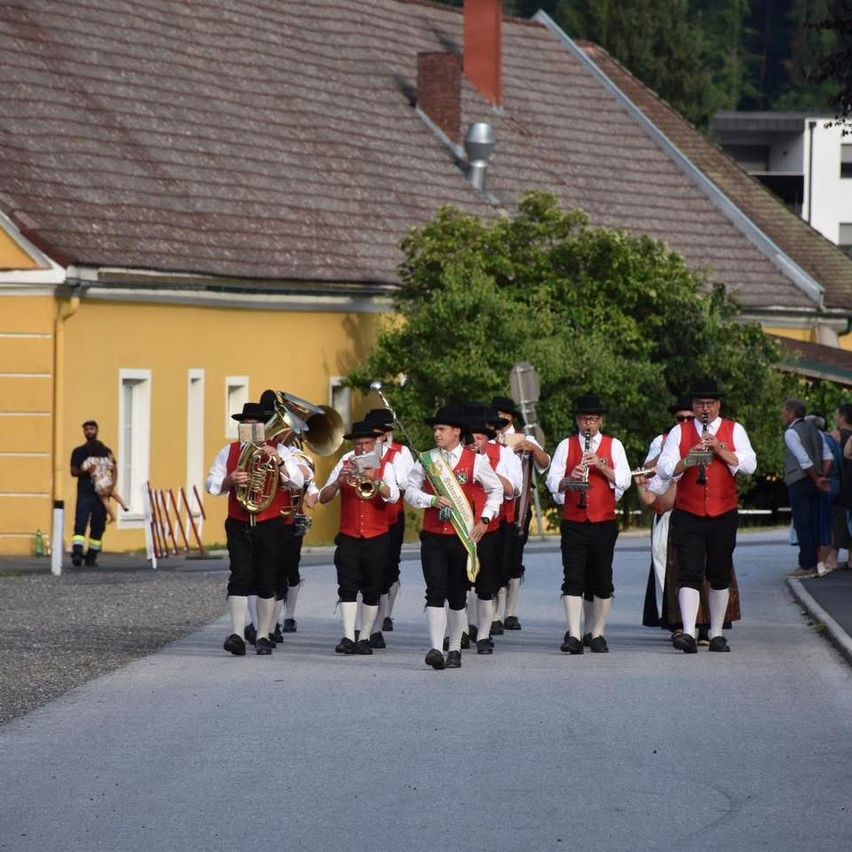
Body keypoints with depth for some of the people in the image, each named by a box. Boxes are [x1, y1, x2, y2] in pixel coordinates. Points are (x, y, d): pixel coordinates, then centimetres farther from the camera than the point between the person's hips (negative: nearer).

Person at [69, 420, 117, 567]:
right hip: (84, 492, -2)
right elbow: (73, 471, 4)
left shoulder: (105, 452, 14)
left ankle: (91, 555, 9)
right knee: (80, 523, -15)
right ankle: (77, 553, -25)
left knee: (98, 525, 1)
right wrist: (85, 470, -15)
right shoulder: (78, 452, 11)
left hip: (101, 492, 2)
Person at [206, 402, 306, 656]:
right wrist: (230, 479, -13)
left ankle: (263, 636, 10)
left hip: (270, 527, -1)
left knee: (267, 582, 3)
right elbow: (212, 485, 7)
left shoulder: (279, 451, 4)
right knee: (240, 578, -10)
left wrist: (278, 461, -21)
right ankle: (237, 635, -15)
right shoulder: (229, 452, 10)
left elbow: (298, 482, -7)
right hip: (238, 525, 1)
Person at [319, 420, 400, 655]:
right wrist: (339, 481, -18)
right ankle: (348, 637, -16)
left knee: (371, 591, 3)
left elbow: (393, 496, -12)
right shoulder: (345, 465, 7)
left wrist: (375, 481, -30)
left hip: (377, 538, 0)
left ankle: (365, 638, 10)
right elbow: (323, 497, 0)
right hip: (349, 538, 0)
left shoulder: (384, 466, 4)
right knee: (347, 588, -10)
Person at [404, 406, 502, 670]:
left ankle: (455, 650, 17)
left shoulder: (475, 461, 0)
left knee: (457, 596, 7)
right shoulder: (426, 460, 6)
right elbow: (410, 491, 5)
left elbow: (496, 490, 8)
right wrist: (432, 500, -13)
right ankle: (436, 649, -16)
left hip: (463, 537, -1)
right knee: (435, 593, -10)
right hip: (433, 537, 1)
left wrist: (484, 520, -2)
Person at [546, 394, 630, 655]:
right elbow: (552, 482, 2)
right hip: (573, 523, 0)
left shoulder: (613, 445, 7)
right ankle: (574, 636, -13)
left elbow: (624, 481, -3)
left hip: (604, 523, 0)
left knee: (602, 581, 4)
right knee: (573, 580, -8)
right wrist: (569, 479, -18)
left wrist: (601, 466, -16)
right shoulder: (566, 446, 9)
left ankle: (598, 634, 13)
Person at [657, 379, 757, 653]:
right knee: (689, 574, -11)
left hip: (724, 515, 1)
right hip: (687, 515, -1)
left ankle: (717, 634, 19)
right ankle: (688, 633, -19)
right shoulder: (679, 432, 6)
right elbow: (663, 469, -2)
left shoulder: (734, 431, 6)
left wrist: (720, 450, -17)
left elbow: (749, 465, -6)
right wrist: (686, 461, -20)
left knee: (721, 576, 9)